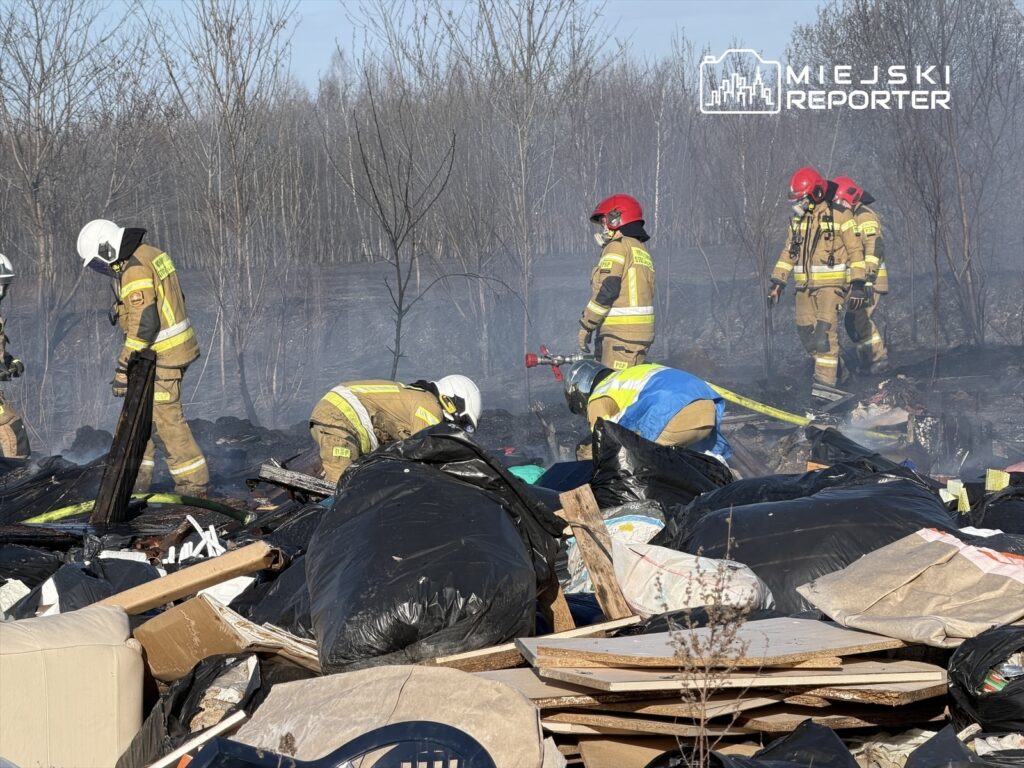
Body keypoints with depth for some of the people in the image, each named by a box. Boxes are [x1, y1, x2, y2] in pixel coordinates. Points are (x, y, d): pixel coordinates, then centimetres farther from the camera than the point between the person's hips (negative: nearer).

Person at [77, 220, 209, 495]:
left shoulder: (134, 272, -21)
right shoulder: (148, 255, 10)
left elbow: (143, 325, -26)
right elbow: (172, 299, 20)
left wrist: (123, 370, -22)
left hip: (162, 356, -10)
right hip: (175, 347, 10)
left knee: (166, 417, -4)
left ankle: (193, 482, 1)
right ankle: (139, 476, 19)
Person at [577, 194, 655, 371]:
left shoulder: (618, 247, -6)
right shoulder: (642, 251, 23)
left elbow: (606, 290, -17)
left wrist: (585, 328, -12)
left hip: (620, 334, -9)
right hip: (641, 334, 9)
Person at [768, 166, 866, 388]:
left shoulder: (839, 215, -5)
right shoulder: (798, 219, 14)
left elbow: (855, 250, -6)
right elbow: (789, 252, 19)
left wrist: (858, 284, -13)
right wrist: (777, 283, 13)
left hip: (830, 284, -6)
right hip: (804, 285, 6)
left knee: (825, 332, -15)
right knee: (806, 333, 4)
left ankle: (826, 382, -13)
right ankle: (836, 367, 22)